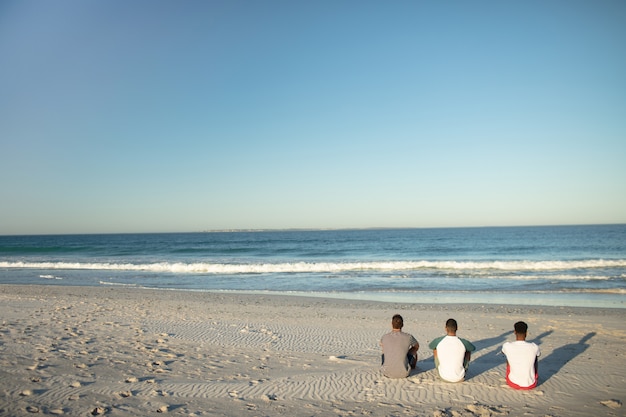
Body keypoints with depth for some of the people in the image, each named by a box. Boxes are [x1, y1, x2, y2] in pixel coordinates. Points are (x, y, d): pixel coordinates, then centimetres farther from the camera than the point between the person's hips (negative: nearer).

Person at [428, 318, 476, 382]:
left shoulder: (438, 341, -14)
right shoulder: (464, 342, -16)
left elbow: (430, 346, 12)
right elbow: (474, 348, 10)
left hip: (444, 377, 0)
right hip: (459, 378, 0)